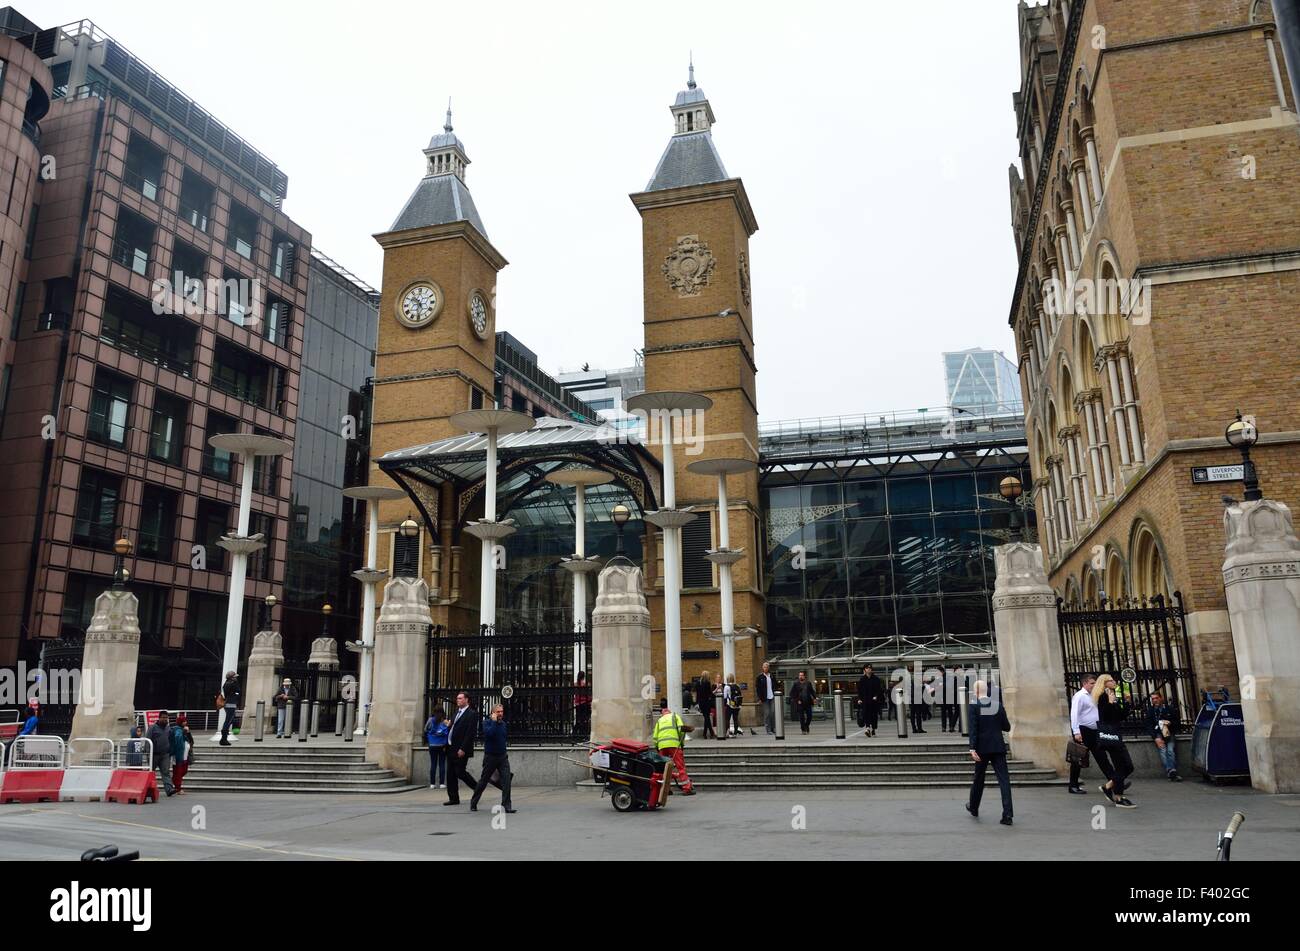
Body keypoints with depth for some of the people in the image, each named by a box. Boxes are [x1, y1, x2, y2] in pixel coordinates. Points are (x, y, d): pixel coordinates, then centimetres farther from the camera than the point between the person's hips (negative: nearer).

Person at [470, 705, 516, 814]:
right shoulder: (487, 722, -8)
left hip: (502, 756, 4)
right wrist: (494, 721, -22)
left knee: (506, 780, -12)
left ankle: (507, 806, -11)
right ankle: (473, 803, 28)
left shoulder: (503, 723, 8)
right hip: (490, 757, -4)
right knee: (483, 781, 9)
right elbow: (489, 733, -28)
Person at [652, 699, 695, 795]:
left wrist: (657, 749, 23)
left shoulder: (659, 720, 25)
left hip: (661, 745, 3)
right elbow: (682, 729, 0)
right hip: (674, 744, -3)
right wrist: (682, 742, 9)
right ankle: (687, 788, -8)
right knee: (680, 766, -3)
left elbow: (655, 737, 16)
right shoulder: (674, 716, 17)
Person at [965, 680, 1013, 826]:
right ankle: (1007, 814, -11)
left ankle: (973, 807, 32)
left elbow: (973, 729, -14)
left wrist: (972, 749, -16)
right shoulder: (998, 705, 3)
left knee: (978, 778, 15)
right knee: (1004, 779, -1)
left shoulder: (973, 706, -6)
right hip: (998, 748, 1)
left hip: (982, 748, -1)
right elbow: (1007, 727, 6)